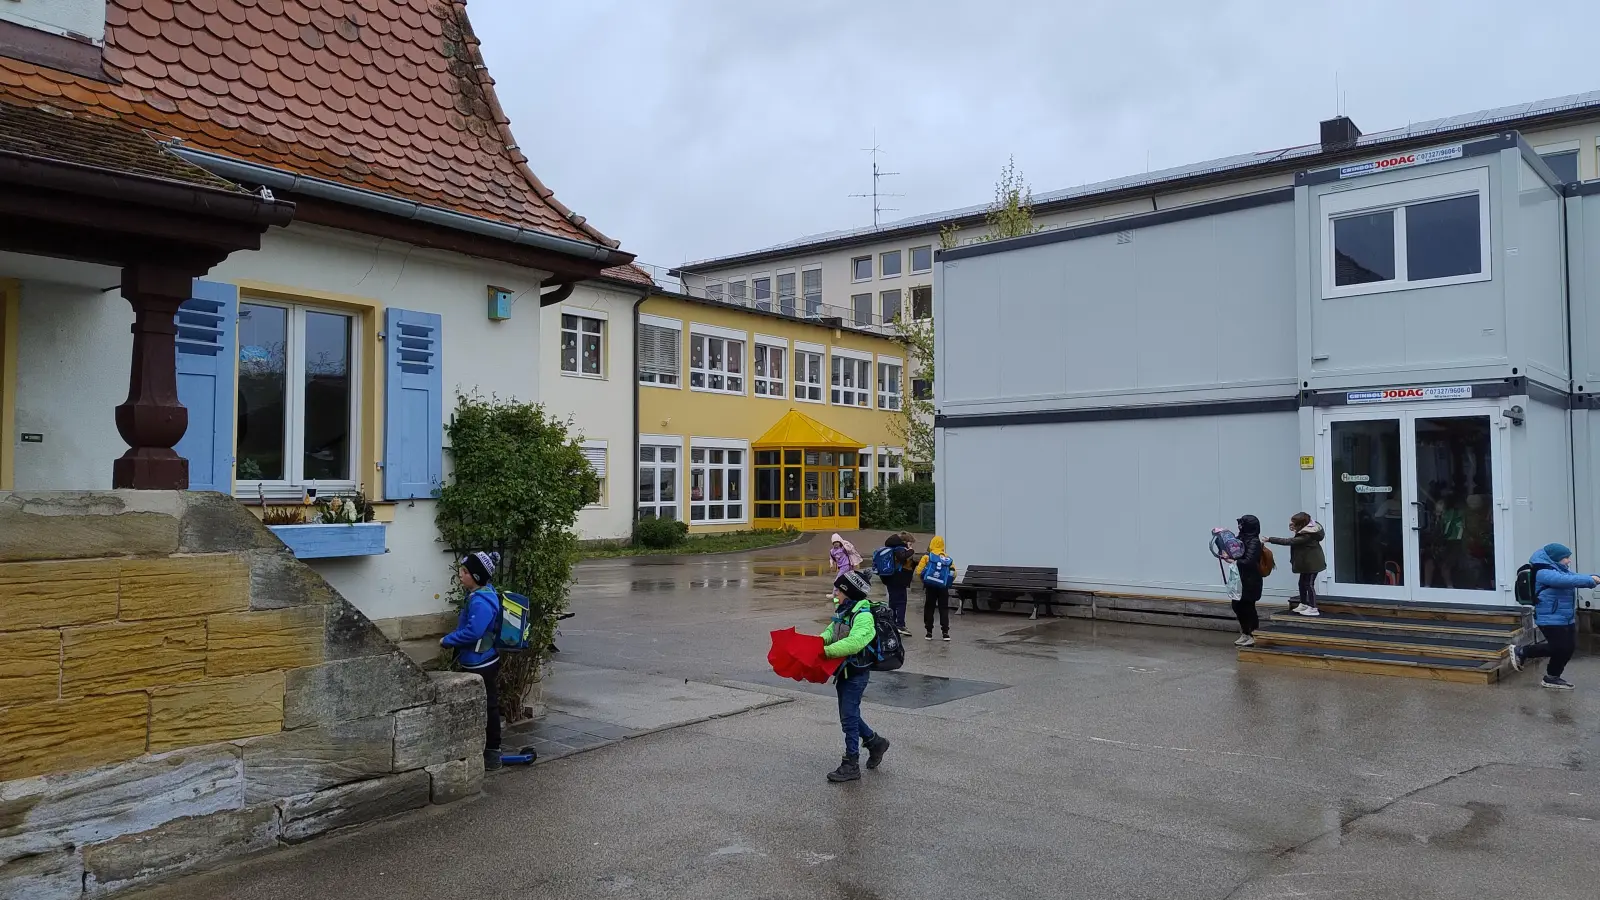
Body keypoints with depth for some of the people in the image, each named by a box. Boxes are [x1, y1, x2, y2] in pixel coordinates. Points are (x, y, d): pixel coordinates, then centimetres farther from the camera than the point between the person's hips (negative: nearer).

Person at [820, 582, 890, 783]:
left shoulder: (863, 616, -21)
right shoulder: (842, 612, 8)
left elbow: (854, 642, -33)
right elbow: (831, 631, 11)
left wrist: (827, 651, -32)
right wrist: (818, 641, -11)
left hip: (856, 673, -9)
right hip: (843, 672, 9)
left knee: (849, 717, -5)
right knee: (848, 715, 18)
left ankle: (851, 765, 4)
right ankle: (875, 742, 37)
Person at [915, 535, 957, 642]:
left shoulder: (927, 557, -5)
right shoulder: (949, 560, 4)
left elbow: (919, 572, -9)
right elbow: (953, 575, -1)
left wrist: (925, 580, 11)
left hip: (930, 588, -2)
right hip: (943, 589, 2)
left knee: (929, 609, 9)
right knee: (944, 610, 9)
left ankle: (929, 632, 9)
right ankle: (945, 632, 3)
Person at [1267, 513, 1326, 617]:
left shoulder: (1307, 536, -29)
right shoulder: (1307, 530, 0)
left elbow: (1289, 541, -33)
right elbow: (1294, 541, 12)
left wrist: (1270, 539, -31)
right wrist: (1294, 529, -8)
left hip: (1312, 563, -10)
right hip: (1307, 562, 10)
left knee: (1309, 584, -3)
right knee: (1302, 583, 16)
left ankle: (1313, 608, 3)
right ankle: (1303, 604, 27)